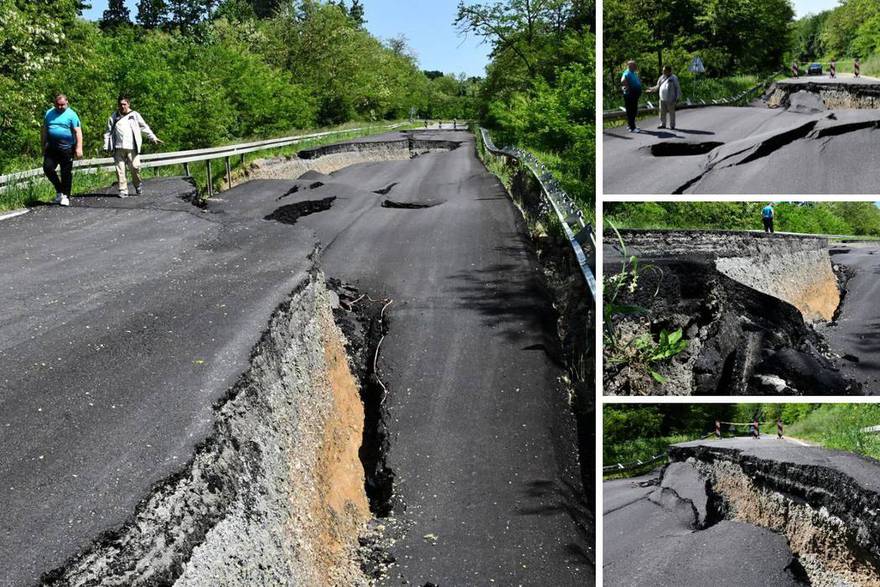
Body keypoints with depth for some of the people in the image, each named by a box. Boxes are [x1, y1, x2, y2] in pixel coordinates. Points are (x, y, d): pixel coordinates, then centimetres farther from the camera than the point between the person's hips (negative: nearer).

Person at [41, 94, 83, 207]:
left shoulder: (71, 115, -2)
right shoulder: (49, 113, 12)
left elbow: (78, 132, -8)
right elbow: (44, 130, 19)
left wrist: (79, 148, -16)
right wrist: (43, 146, 16)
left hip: (66, 147, -4)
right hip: (51, 147, 4)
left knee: (66, 173, 1)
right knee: (47, 167, -6)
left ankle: (66, 196, 12)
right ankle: (59, 190, 13)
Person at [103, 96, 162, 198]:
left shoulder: (135, 115, 11)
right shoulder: (113, 117, 14)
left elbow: (145, 127, 13)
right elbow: (108, 133, 13)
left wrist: (153, 138, 6)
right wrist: (106, 146, 5)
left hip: (132, 147, -1)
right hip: (118, 148, 2)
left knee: (135, 167, -10)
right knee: (120, 169, -3)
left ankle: (137, 186, 15)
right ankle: (123, 190, 2)